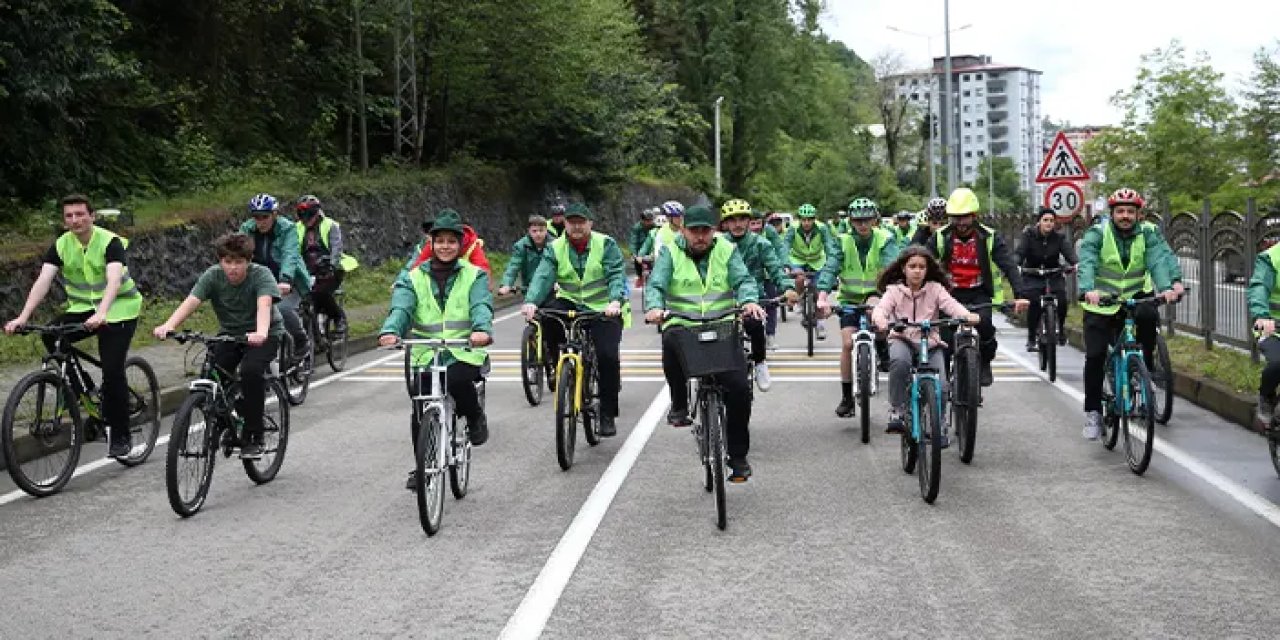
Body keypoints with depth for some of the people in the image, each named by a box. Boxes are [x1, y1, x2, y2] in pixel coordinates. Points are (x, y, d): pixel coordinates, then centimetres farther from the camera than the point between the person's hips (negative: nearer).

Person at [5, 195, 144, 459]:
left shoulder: (111, 242, -18)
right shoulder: (60, 246, -4)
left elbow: (114, 280, -33)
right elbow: (43, 281, -15)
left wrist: (101, 313, -51)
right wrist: (22, 317, -29)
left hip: (119, 310, -5)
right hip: (81, 308, 5)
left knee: (112, 370, -16)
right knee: (51, 336, -23)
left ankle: (121, 436, -2)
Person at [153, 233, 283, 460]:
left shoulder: (261, 275, -21)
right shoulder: (213, 276, -12)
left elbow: (264, 305, -39)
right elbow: (190, 302, -25)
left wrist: (261, 333, -59)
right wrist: (168, 326, -43)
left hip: (264, 335, -4)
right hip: (229, 334, 4)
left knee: (251, 371, -31)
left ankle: (253, 438, -18)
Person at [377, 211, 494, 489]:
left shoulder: (474, 276, 7)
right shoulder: (414, 278, 9)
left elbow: (481, 306, -11)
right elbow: (401, 308, -7)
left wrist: (481, 329, -34)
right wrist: (390, 331, -30)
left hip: (465, 353, -2)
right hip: (426, 354, 2)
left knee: (457, 381, -32)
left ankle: (475, 419, 0)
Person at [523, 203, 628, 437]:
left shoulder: (606, 245, -6)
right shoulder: (555, 249, -1)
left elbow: (616, 275, -17)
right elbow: (543, 277, -15)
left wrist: (615, 301, -38)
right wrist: (531, 301, -35)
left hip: (603, 309, -2)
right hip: (570, 304, 2)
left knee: (608, 356, -18)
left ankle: (608, 416, -3)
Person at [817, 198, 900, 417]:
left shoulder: (885, 240, -9)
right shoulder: (843, 242, -6)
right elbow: (830, 268, -19)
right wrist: (823, 296, -36)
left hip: (876, 294, -1)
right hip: (849, 298, 1)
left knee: (874, 303, -36)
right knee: (848, 343, -13)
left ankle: (884, 354, -14)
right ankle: (847, 397, -1)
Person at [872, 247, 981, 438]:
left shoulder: (935, 289, 4)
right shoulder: (895, 290, 3)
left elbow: (950, 304, -12)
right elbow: (881, 308, -13)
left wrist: (967, 315, -34)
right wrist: (880, 321, -38)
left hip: (930, 343, 1)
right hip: (902, 339, -1)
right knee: (900, 361, -35)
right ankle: (897, 411, -22)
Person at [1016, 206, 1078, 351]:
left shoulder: (1059, 237, -4)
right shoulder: (1029, 235, -9)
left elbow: (1069, 252, -18)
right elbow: (1019, 252, -21)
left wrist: (1076, 263, -40)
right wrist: (1014, 265, -43)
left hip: (1054, 274, 2)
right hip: (1033, 276, -2)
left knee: (1062, 301, -20)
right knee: (1034, 303, -24)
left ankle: (1060, 329, 9)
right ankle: (1031, 339, -11)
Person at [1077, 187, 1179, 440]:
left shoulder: (1148, 233, -3)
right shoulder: (1097, 234, -9)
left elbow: (1158, 260, -18)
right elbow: (1086, 263, -25)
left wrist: (1165, 287, -39)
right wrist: (1089, 289, -46)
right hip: (1100, 303, -2)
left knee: (1149, 316, -30)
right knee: (1095, 356, -10)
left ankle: (1145, 370, -8)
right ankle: (1093, 413, 2)